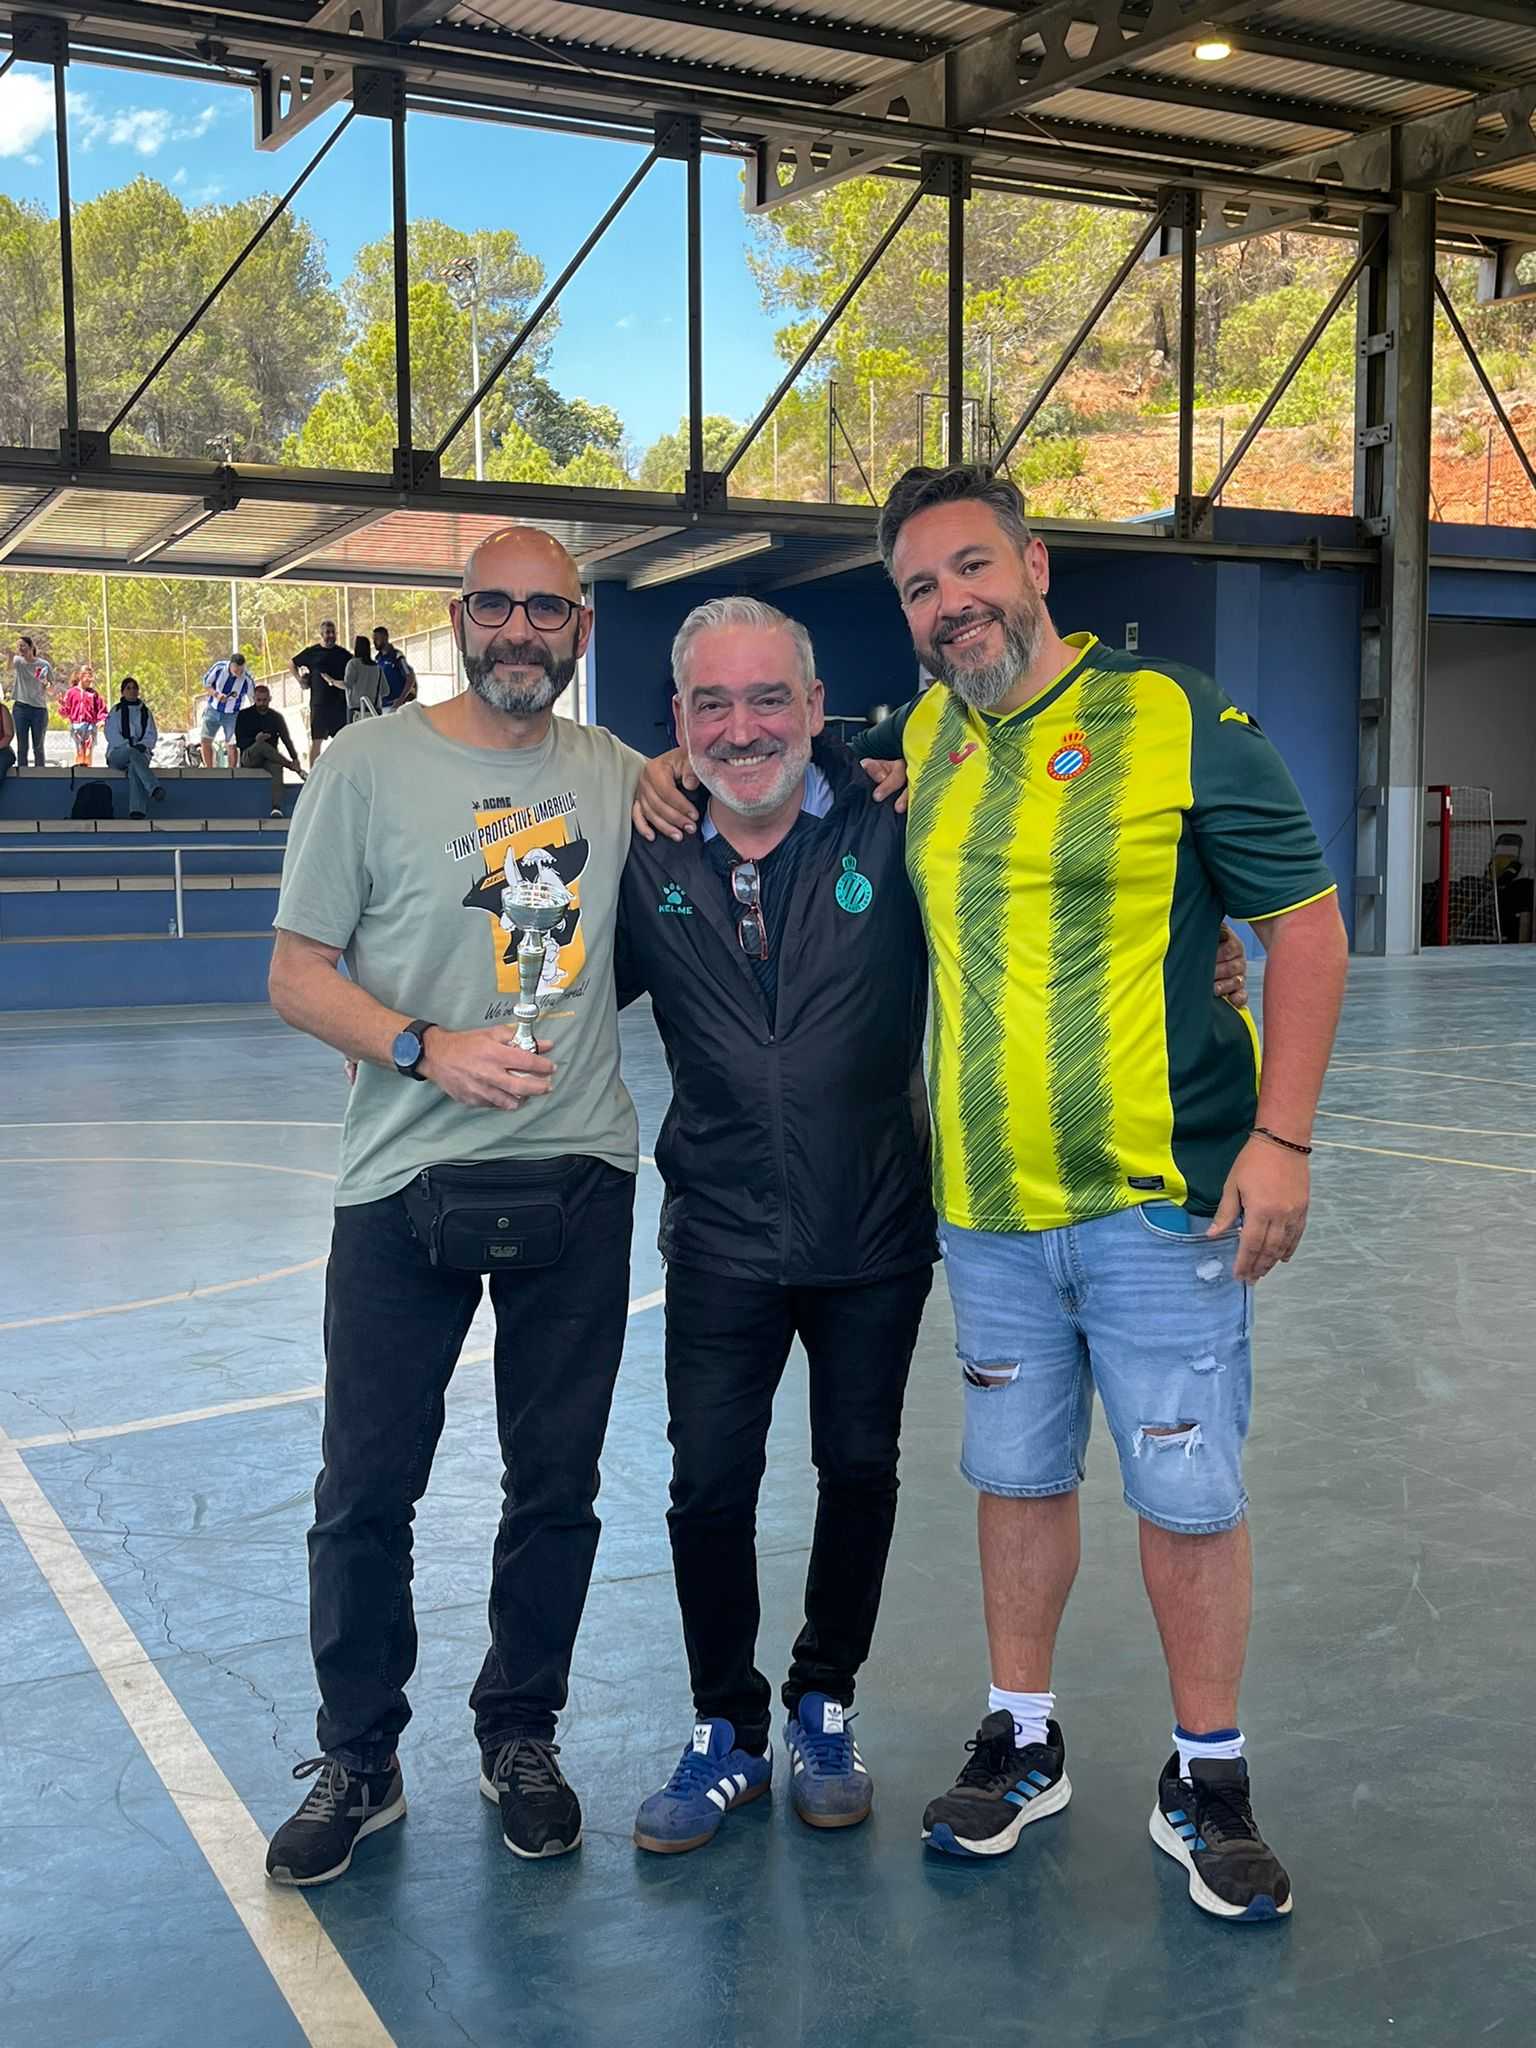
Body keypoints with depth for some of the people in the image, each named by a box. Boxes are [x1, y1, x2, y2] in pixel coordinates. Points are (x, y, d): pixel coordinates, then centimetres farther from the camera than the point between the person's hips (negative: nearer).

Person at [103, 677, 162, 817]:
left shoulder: (145, 711, 19)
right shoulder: (116, 711, 11)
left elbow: (152, 734, 10)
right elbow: (111, 734, 0)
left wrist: (142, 745, -12)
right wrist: (129, 746, -14)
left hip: (141, 753, 1)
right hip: (118, 753, -1)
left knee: (134, 767, -36)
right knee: (134, 754, -38)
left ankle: (136, 811, -55)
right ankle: (154, 789, -58)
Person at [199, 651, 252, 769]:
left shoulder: (247, 679, -21)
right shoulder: (219, 667, -17)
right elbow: (206, 683, -4)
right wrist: (216, 695, -22)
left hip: (232, 715, -2)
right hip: (213, 710, 2)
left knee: (231, 745, -5)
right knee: (205, 740, 2)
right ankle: (209, 770, 16)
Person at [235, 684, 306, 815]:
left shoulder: (276, 717, 13)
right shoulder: (244, 715, 7)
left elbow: (286, 740, 4)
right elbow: (239, 742, 0)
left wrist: (295, 758, -13)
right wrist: (255, 740, -20)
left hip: (270, 758, 1)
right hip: (248, 757, -1)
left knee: (276, 767, -36)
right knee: (261, 745, -37)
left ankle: (277, 808, -53)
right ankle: (296, 769, -31)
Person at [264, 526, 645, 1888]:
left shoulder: (614, 773, 8)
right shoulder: (371, 765, -2)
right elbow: (298, 973, -2)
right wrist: (429, 1047, -18)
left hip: (577, 1178, 3)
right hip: (406, 1184, -3)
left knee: (557, 1486, 11)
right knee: (366, 1492, 4)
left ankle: (521, 1737, 31)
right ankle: (358, 1762, 24)